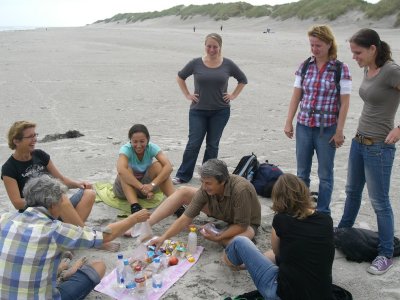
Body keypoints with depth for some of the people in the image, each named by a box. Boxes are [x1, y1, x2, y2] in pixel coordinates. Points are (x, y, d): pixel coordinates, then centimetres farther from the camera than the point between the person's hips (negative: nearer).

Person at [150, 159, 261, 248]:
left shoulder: (240, 190, -39)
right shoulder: (206, 189, -24)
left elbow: (241, 226, -30)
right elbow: (186, 218, -22)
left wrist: (217, 238, -32)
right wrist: (163, 237, -29)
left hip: (246, 223, -4)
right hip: (220, 212, 4)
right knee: (183, 193, -9)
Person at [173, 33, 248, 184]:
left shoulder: (228, 64, -1)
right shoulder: (196, 63, -3)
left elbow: (243, 80, 13)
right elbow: (180, 77, 12)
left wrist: (233, 95, 4)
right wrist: (187, 95, 5)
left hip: (220, 111, 1)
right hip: (198, 110, -1)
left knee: (212, 144, 9)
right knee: (193, 143, -1)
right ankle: (182, 176, 10)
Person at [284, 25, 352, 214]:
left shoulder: (341, 69, -8)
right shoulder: (305, 66, 3)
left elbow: (344, 102, -7)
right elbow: (296, 96, 6)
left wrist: (339, 131, -9)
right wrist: (289, 122, 3)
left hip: (327, 129, -3)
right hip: (303, 126, 4)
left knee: (325, 174, 9)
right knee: (302, 172, 13)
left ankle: (322, 213, 24)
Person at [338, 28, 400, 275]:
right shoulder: (368, 70, 5)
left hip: (379, 147, -8)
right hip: (359, 141, 8)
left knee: (379, 201, 3)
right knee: (353, 191, 23)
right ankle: (343, 231, 43)